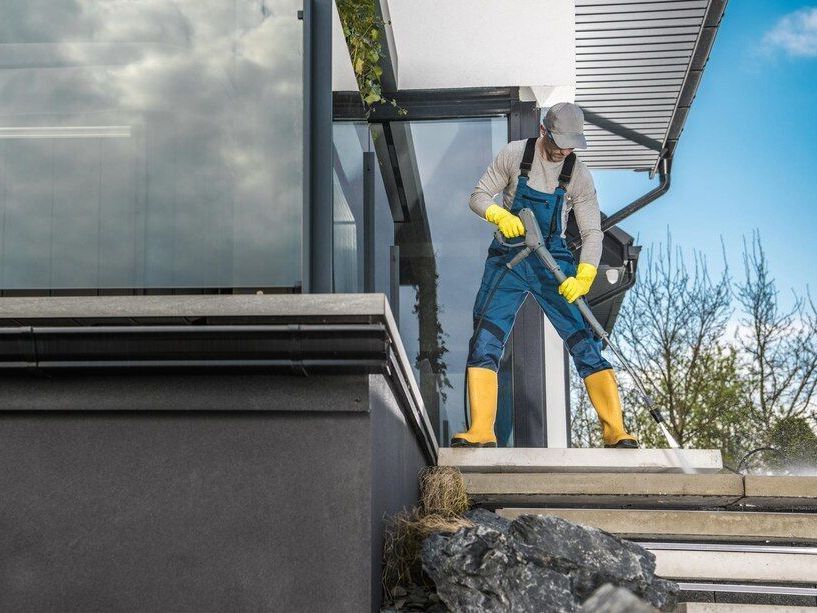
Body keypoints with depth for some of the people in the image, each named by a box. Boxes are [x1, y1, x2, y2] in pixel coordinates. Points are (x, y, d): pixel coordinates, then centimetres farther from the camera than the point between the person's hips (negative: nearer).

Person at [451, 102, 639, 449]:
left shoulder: (579, 175, -2)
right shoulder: (514, 154, -3)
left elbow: (592, 232, -3)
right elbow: (478, 197, 2)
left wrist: (583, 277, -20)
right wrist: (500, 215, -21)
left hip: (553, 263, 0)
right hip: (508, 260, 0)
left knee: (584, 341, -7)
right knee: (485, 339, -13)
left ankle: (616, 433, -4)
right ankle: (481, 432, -13)